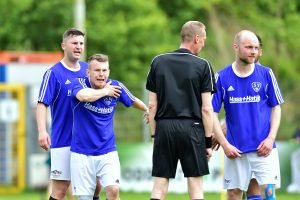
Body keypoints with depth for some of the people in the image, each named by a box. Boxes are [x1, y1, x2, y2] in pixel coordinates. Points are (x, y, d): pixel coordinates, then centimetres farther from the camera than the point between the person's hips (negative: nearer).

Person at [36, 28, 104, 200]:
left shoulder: (88, 70, 9)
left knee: (96, 185, 6)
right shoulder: (53, 73, -7)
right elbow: (42, 104, -13)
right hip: (62, 141, -5)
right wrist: (42, 131, -25)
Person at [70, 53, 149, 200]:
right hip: (81, 153, -1)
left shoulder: (116, 86, -2)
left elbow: (133, 101, 20)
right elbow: (85, 96, -34)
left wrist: (147, 110, 35)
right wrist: (105, 91, -18)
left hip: (107, 151, 2)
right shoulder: (80, 83, -10)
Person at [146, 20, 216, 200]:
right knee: (196, 185, 3)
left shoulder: (158, 62, 7)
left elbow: (152, 105, 6)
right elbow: (206, 108, -4)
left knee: (159, 185, 3)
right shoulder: (202, 65, -2)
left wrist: (154, 134, 12)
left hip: (164, 126, 3)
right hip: (191, 127, -3)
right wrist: (208, 141, 1)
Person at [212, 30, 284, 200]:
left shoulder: (266, 74, 1)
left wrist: (271, 138, -5)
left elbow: (276, 108, 7)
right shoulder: (222, 77, 0)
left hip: (263, 148, -1)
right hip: (235, 150, 1)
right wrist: (224, 144, -6)